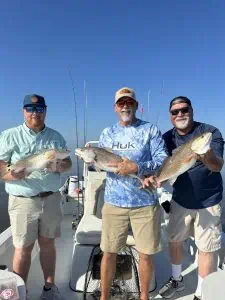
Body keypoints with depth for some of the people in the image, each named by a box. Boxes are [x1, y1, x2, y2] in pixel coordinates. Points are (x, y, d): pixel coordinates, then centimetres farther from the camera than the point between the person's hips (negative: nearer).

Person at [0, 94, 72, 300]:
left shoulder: (56, 137, 6)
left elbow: (68, 162, 9)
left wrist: (61, 166, -14)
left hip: (51, 198, 3)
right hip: (23, 201, -3)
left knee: (48, 244, 15)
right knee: (23, 248, 7)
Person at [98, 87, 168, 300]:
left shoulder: (151, 130, -1)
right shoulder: (107, 133, 9)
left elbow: (163, 162, -9)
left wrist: (136, 167, -23)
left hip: (145, 202, -2)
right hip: (114, 202, 2)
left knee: (145, 253, 12)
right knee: (109, 252, 11)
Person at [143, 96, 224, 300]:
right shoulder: (167, 138, -5)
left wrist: (207, 156, -52)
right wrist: (152, 176, -32)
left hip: (208, 202, -3)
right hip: (180, 200, 4)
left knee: (206, 249, 5)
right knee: (174, 240, 16)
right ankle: (177, 280, 41)